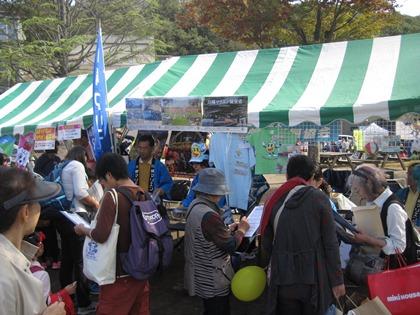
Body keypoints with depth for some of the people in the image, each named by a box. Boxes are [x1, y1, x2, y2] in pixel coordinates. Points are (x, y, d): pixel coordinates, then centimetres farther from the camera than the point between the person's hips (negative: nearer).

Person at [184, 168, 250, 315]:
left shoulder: (195, 205, 0)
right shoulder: (209, 215, -29)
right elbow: (230, 246, -23)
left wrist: (228, 229, 7)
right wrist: (241, 230, -7)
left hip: (202, 275, 9)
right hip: (212, 281, -9)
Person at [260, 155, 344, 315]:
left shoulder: (273, 202, 0)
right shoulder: (319, 199, -6)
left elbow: (266, 245, 5)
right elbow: (330, 243, -7)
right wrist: (337, 280, 0)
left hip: (283, 277, 2)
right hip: (313, 276, -2)